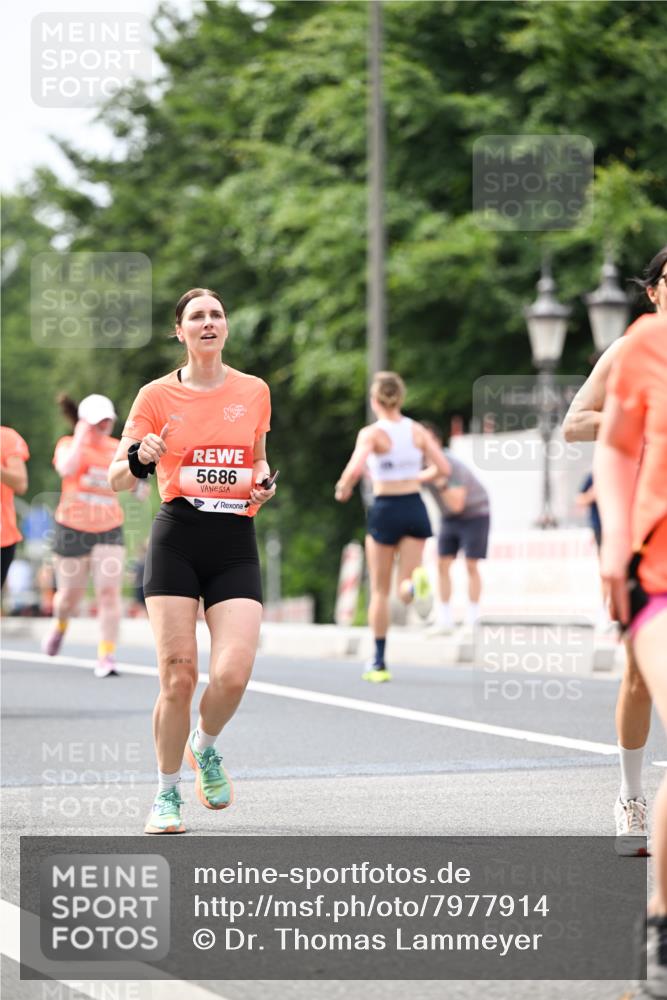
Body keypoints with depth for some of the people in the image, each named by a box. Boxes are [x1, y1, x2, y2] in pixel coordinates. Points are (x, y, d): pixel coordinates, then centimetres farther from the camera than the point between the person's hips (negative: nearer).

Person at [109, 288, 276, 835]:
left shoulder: (254, 391, 9)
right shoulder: (158, 395, 3)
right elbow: (117, 479, 2)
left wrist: (263, 482, 3)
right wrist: (138, 459, -20)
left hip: (236, 544, 2)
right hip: (177, 541, -2)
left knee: (232, 675, -14)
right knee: (178, 675, -8)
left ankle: (205, 747, 19)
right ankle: (167, 794, 12)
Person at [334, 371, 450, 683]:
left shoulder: (371, 433, -9)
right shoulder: (417, 431, 2)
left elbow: (353, 471, -24)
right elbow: (444, 468, -2)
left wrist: (343, 490, -4)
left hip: (385, 510, -2)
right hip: (415, 508, 2)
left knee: (380, 590, 12)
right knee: (405, 591, 2)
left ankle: (379, 663, 14)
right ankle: (416, 580, -37)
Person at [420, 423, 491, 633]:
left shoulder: (452, 466, -29)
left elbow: (456, 505, -34)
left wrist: (441, 482, -44)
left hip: (475, 514, -6)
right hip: (449, 518, 6)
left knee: (471, 565, -9)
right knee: (442, 564, -3)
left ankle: (472, 620, -3)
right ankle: (445, 620, 1)